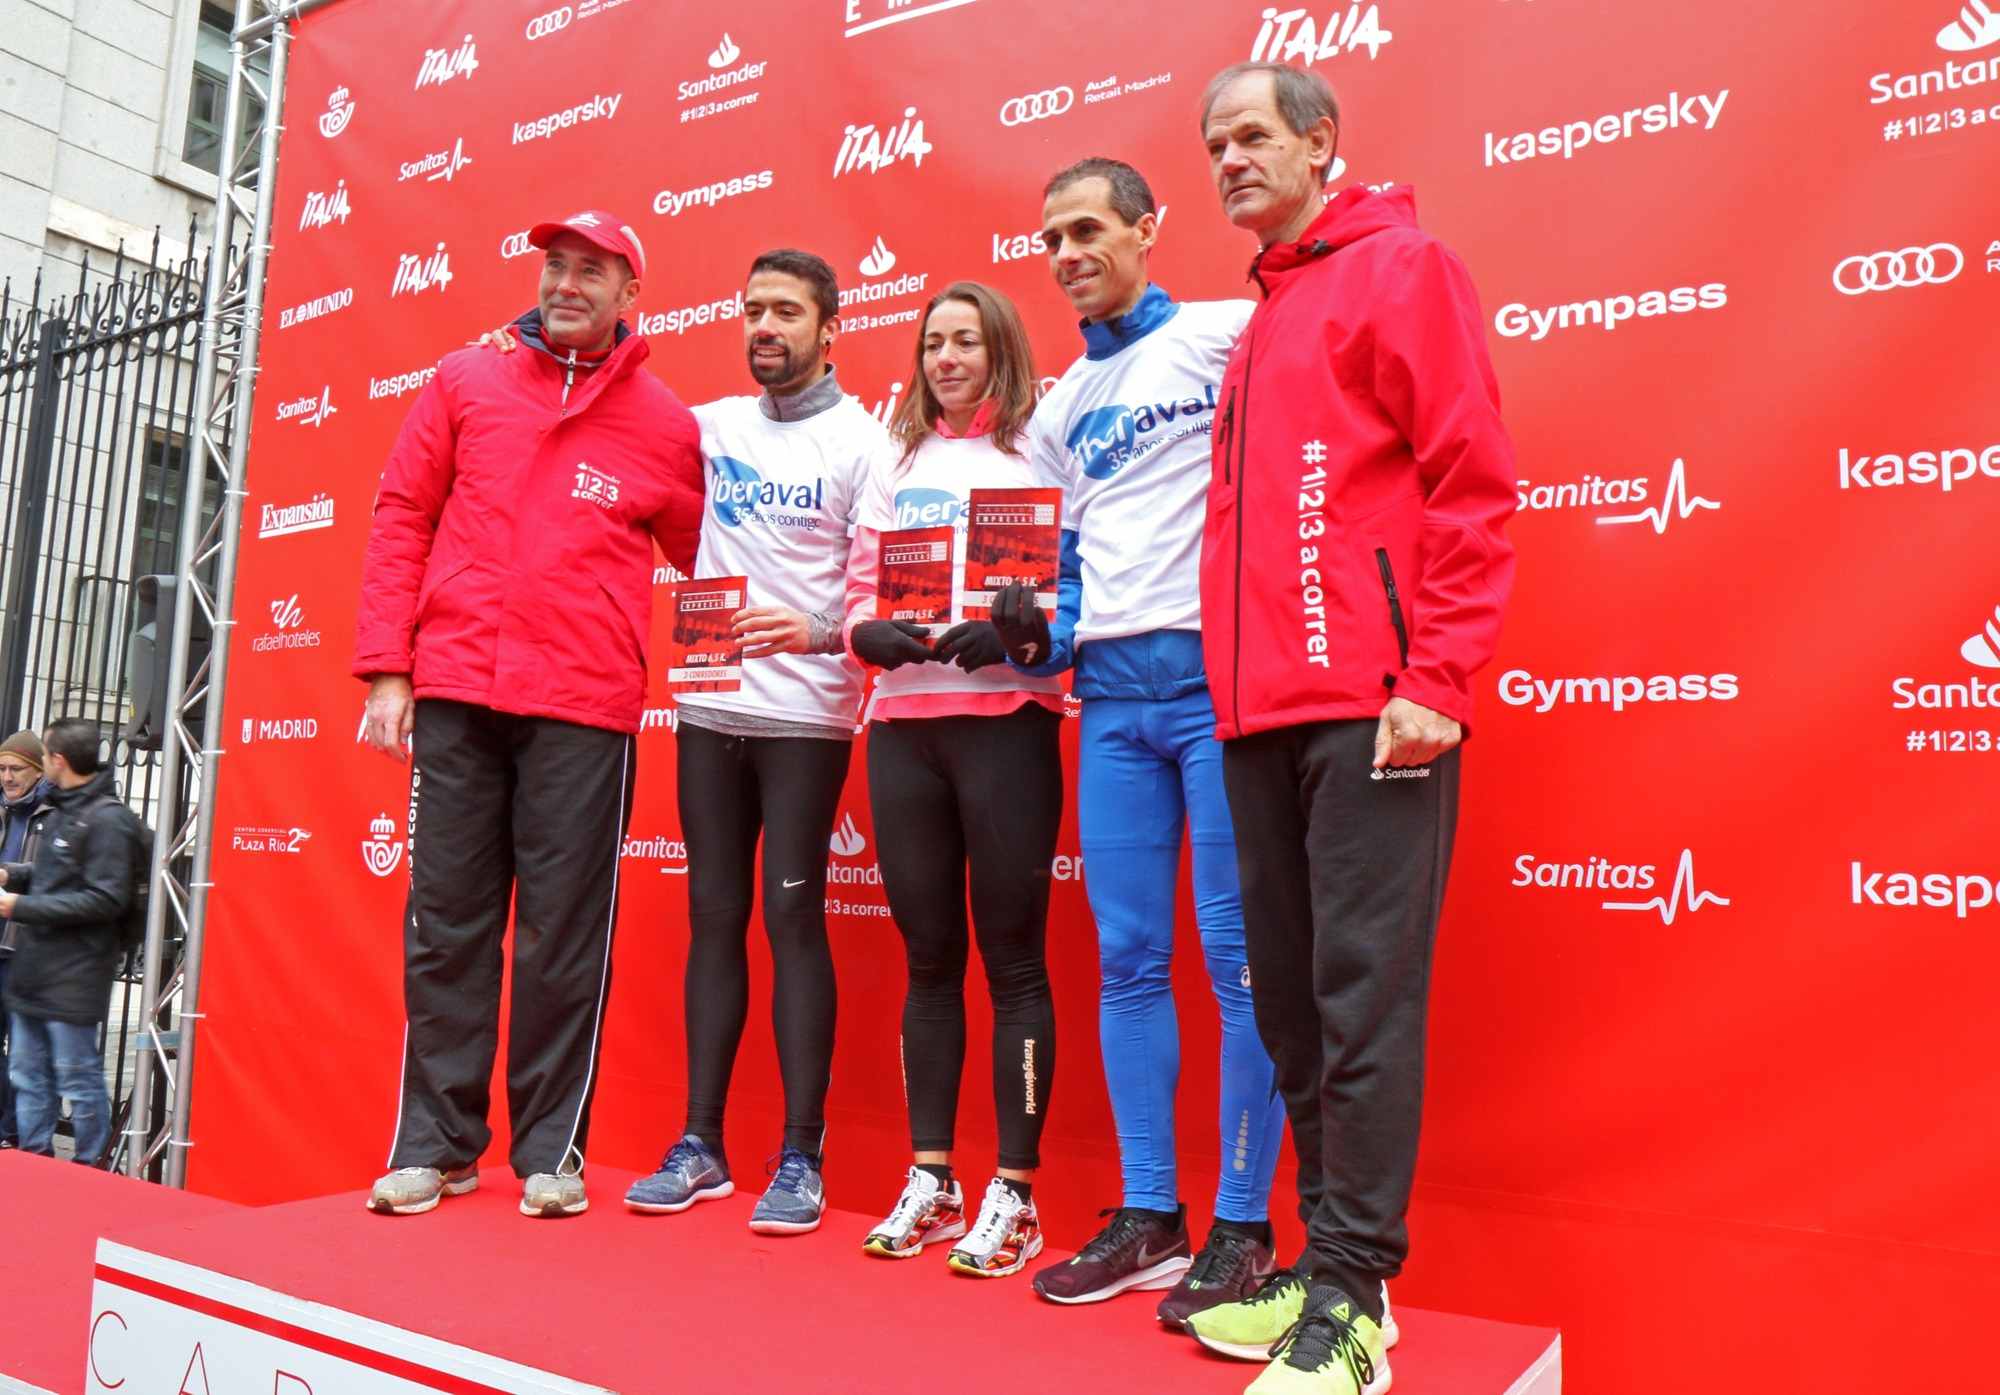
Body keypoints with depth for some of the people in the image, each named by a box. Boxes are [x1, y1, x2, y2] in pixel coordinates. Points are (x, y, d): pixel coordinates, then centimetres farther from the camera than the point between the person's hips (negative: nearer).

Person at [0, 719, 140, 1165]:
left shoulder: (108, 818, -16)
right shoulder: (60, 810, 13)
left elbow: (105, 900, -20)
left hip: (73, 977, -9)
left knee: (79, 1079, 1)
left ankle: (90, 1173, 14)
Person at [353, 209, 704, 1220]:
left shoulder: (664, 424, 8)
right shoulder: (465, 383, 11)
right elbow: (400, 523, 9)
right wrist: (386, 669, 2)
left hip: (586, 710, -1)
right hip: (454, 694, 2)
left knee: (566, 937, 1)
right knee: (446, 920, 5)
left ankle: (551, 1149, 14)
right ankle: (436, 1142, 17)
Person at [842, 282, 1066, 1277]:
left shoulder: (1041, 455, 5)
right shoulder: (895, 467, 19)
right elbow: (857, 591, 14)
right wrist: (872, 633, -7)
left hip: (1005, 720, -4)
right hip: (903, 723, 4)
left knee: (1012, 957, -1)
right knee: (929, 958, 9)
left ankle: (1014, 1195, 8)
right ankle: (929, 1181, 19)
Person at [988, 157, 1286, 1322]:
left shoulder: (1227, 335, 0)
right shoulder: (1062, 408, 20)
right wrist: (1044, 637, 6)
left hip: (1221, 671, -6)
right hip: (1112, 691, 6)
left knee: (1239, 958, -3)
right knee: (1127, 959, 7)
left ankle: (1243, 1226, 9)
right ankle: (1149, 1215, 18)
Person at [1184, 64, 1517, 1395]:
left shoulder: (1400, 266, 2)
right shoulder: (1260, 315, 23)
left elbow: (1471, 483, -8)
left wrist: (1436, 679, -15)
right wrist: (1241, 680, 13)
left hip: (1370, 703, -7)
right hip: (1260, 707, 8)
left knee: (1363, 994, -6)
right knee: (1292, 997, 9)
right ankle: (1326, 1264, 20)